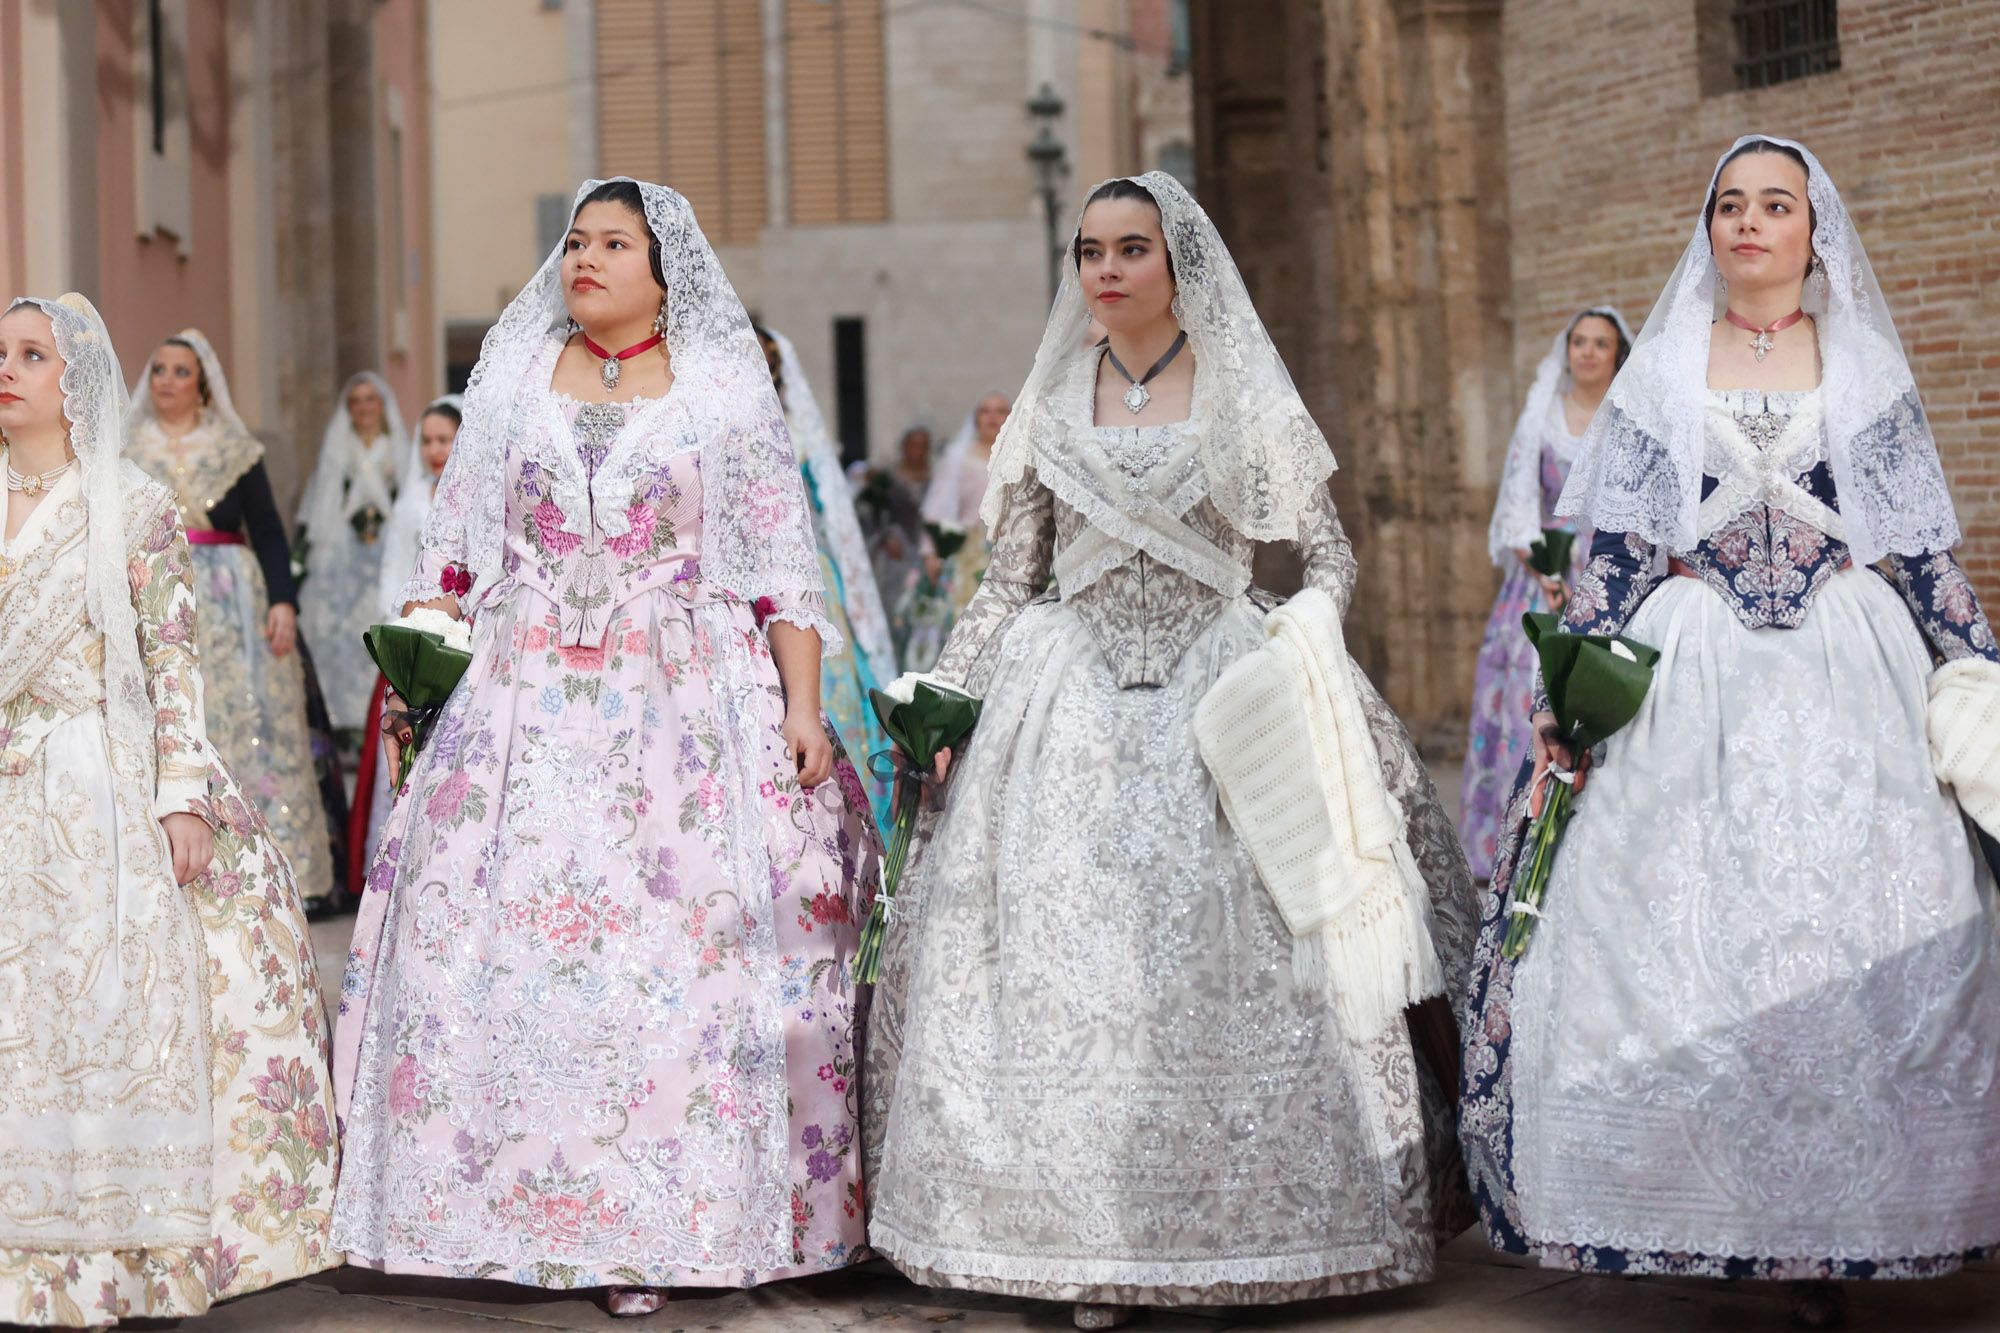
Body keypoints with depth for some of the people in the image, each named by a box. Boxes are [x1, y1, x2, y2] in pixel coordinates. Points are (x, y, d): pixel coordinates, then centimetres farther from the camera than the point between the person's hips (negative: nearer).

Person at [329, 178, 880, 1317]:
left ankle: (653, 1228, 1)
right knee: (503, 951, -3)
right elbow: (454, 547, 15)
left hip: (684, 710, -2)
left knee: (682, 953, -6)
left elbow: (782, 561, 2)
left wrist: (804, 705, -5)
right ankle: (522, 1206, 6)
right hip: (527, 710, 3)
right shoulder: (513, 376, 14)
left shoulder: (728, 389, 5)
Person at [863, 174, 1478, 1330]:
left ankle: (1252, 1222, 4)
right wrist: (942, 699, 6)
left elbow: (1329, 559, 4)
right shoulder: (1051, 407, 11)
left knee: (1229, 965, -6)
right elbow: (1011, 582, 13)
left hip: (1219, 700, -2)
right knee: (1067, 959, -4)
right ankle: (1090, 1240, 0)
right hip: (1074, 707, 2)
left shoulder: (1244, 397, 4)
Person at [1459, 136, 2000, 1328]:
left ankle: (1828, 1230, 3)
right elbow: (1613, 547, 5)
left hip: (1847, 673, 0)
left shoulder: (1866, 367, 10)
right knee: (1676, 939, -5)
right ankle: (1713, 1219, 5)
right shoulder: (1662, 369, 9)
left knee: (1858, 937, -5)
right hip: (1692, 675, 0)